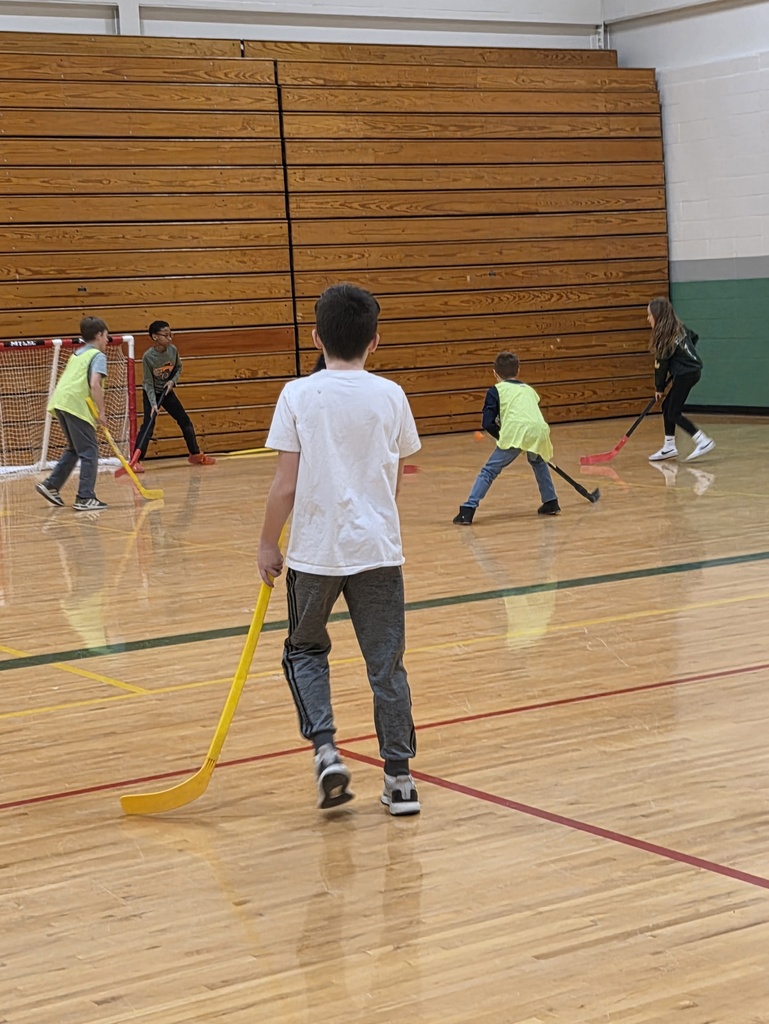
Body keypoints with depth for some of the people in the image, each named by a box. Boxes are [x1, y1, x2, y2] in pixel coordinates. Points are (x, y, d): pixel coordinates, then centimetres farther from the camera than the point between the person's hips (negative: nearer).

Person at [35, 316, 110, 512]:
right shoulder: (98, 356, 1)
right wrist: (102, 412, -10)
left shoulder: (77, 354, 26)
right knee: (89, 451, -3)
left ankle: (51, 485, 20)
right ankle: (85, 498, -6)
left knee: (74, 448, 22)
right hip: (76, 405, -8)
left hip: (59, 402, 8)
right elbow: (94, 384, -14)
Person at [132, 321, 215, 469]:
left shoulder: (173, 350, -14)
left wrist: (173, 381, -14)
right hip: (151, 393, -5)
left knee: (185, 421, 7)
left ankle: (195, 455, 23)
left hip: (167, 391, 5)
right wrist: (153, 404, -28)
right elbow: (149, 383, -20)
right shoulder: (148, 357, -25)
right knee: (148, 425, -18)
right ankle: (135, 461, -19)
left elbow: (179, 368, 5)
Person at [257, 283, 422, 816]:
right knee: (386, 663, 9)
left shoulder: (298, 395, -7)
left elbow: (286, 485, -9)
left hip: (315, 549, -1)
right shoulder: (390, 396, -1)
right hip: (378, 549, 1)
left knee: (305, 651, 19)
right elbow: (395, 479, 8)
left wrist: (268, 543, 3)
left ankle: (325, 749, 3)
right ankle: (399, 776, 11)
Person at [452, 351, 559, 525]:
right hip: (539, 431, 4)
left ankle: (468, 510, -9)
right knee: (538, 462, 35)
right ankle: (551, 503, 33)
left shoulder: (496, 390, 17)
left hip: (515, 433, -4)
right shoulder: (529, 389, 32)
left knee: (489, 471, 2)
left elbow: (488, 424, 8)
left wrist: (502, 436, 23)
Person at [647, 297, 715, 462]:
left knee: (673, 413, -8)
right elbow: (694, 337, 27)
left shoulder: (664, 335, -15)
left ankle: (704, 441, -13)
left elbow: (661, 364, -11)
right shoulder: (678, 328, 9)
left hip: (686, 373, -10)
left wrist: (659, 387, -2)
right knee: (667, 406, 14)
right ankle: (669, 447, 17)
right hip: (691, 369, 10)